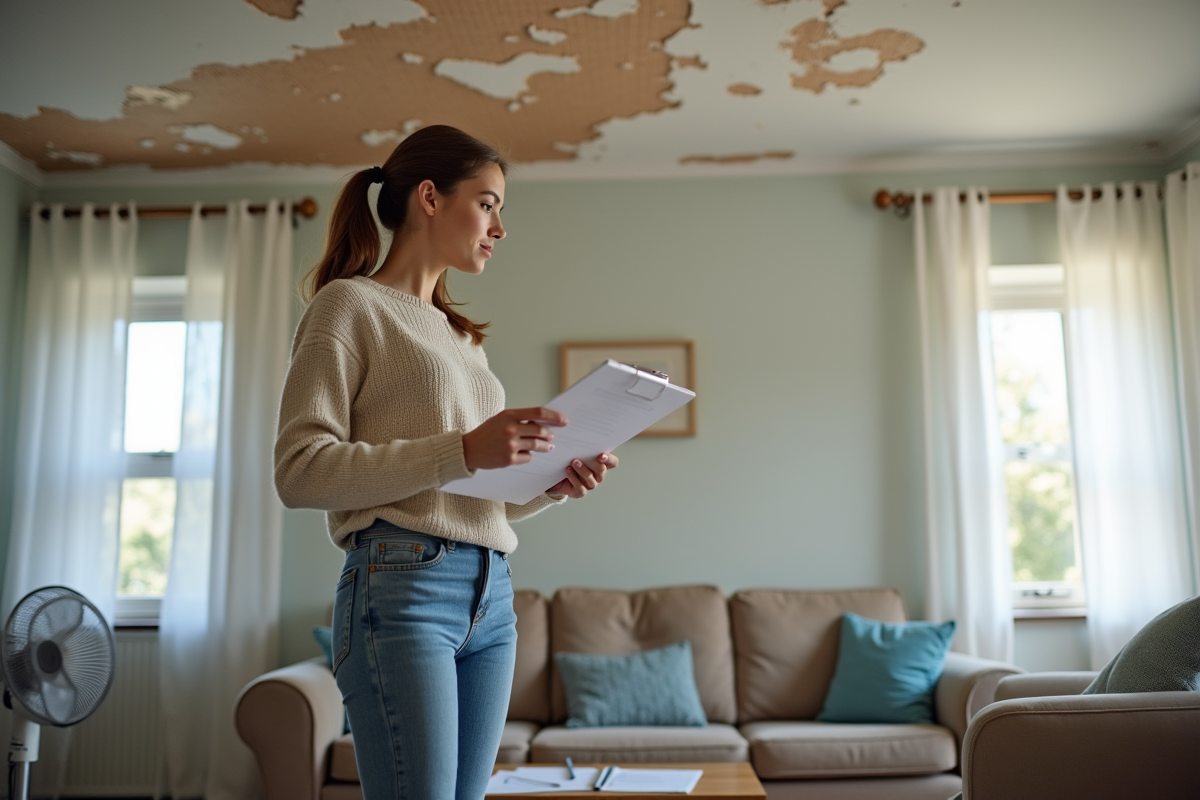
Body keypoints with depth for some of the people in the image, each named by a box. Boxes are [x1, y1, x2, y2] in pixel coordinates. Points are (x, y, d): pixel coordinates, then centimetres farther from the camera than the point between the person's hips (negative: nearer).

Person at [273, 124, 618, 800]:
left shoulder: (461, 336, 23)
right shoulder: (350, 303, 1)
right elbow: (301, 471, -11)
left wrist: (551, 485, 3)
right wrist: (464, 450, -18)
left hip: (492, 598, 7)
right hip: (403, 588, -7)